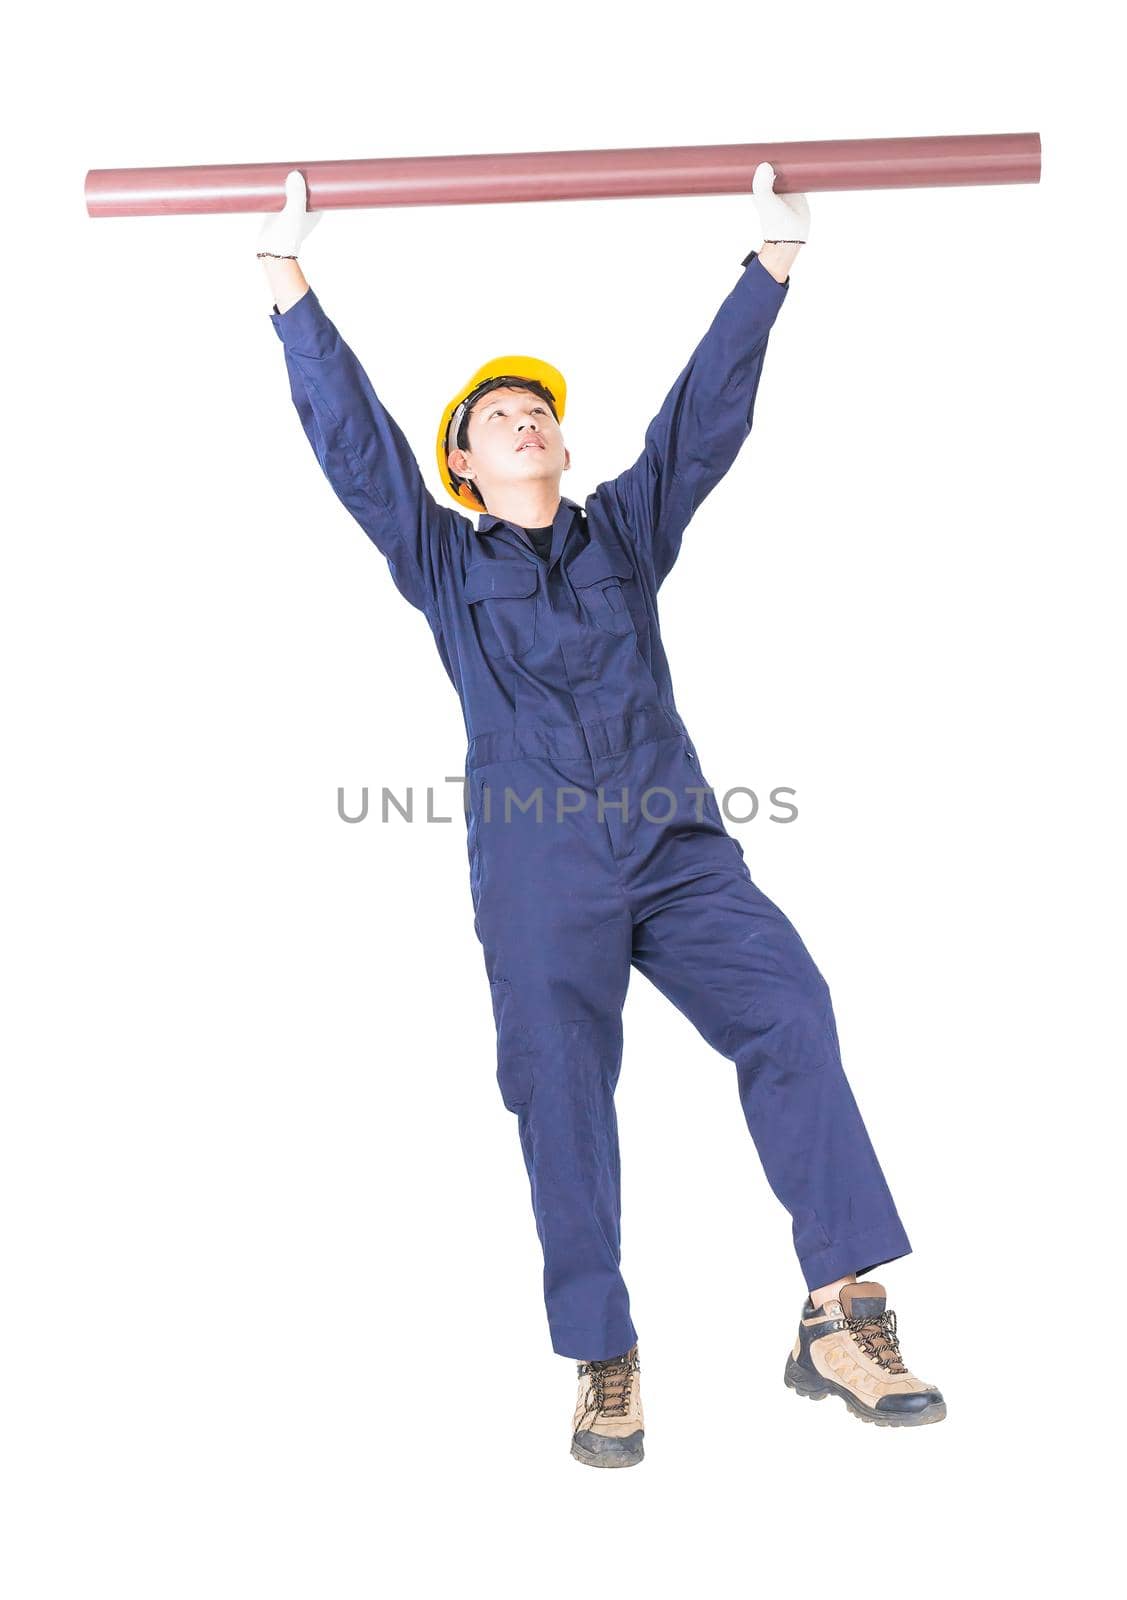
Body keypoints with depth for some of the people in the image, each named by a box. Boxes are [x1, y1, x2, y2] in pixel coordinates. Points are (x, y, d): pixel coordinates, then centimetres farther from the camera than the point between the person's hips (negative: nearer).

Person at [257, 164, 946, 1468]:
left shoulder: (627, 526, 21)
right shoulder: (440, 559, 16)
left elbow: (706, 409, 19)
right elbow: (350, 433, 12)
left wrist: (771, 259, 18)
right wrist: (290, 282, 9)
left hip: (680, 849, 1)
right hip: (538, 872, -1)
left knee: (790, 1011, -18)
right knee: (563, 1105, -6)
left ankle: (841, 1313, -18)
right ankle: (603, 1362, 3)